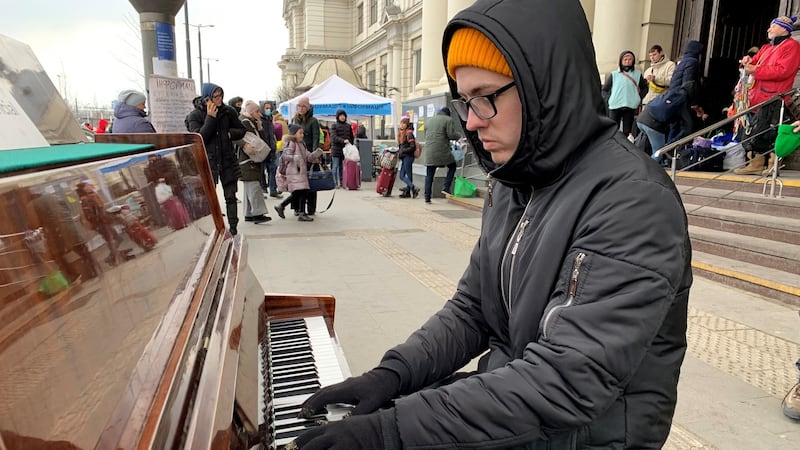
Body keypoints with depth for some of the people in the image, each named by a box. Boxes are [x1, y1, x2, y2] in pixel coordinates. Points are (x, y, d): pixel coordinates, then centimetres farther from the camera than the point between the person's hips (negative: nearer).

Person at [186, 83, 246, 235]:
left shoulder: (228, 111, 3)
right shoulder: (195, 115, -5)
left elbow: (241, 131, 12)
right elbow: (199, 138, -16)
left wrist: (229, 133, -8)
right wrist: (210, 118, -20)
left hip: (228, 161, 3)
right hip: (208, 161, -2)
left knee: (231, 197, 7)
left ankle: (233, 229, 15)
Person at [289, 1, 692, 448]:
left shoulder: (632, 200, -22)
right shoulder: (514, 186, 2)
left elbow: (567, 380, -28)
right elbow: (470, 309, 5)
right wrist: (392, 373, -10)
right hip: (503, 406, 6)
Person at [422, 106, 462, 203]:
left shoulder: (429, 121, 18)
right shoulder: (448, 120, -1)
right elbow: (452, 135, -8)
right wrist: (459, 135, 11)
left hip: (429, 152, 5)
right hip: (442, 151, -5)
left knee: (429, 175, 7)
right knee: (452, 166, 18)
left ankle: (427, 197, 7)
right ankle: (446, 187, 6)